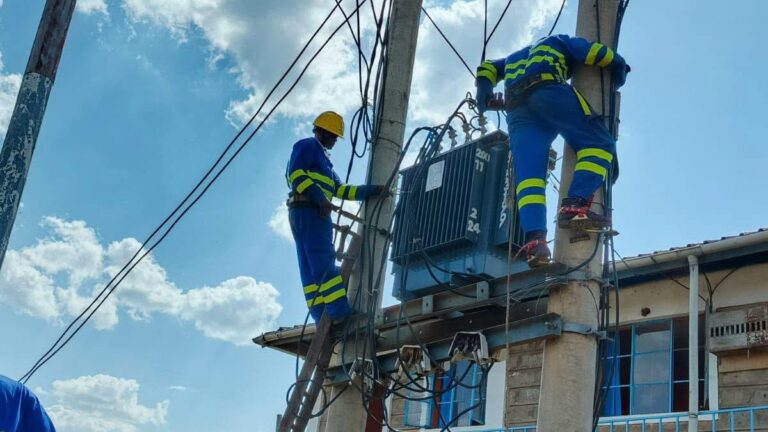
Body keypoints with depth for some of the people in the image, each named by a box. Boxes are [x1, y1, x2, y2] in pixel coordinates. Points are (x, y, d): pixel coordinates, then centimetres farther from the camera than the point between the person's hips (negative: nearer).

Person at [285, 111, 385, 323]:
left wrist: (373, 190, 18)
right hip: (308, 211, -10)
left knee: (311, 270, 1)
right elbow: (296, 174, -13)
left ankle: (322, 318, -3)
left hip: (313, 213, 10)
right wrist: (320, 198, -22)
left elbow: (341, 189, 25)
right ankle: (340, 313, -25)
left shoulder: (321, 157, 32)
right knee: (325, 263, -18)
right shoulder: (307, 146, 4)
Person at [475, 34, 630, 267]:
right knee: (600, 144, -6)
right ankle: (574, 206, -30)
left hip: (516, 110, 5)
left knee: (528, 176, -10)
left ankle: (535, 239, -31)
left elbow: (487, 68, 33)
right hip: (548, 90, -5)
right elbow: (604, 55, 19)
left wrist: (484, 93, 17)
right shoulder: (559, 43, 30)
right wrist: (617, 80, 36)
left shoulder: (516, 57, 45)